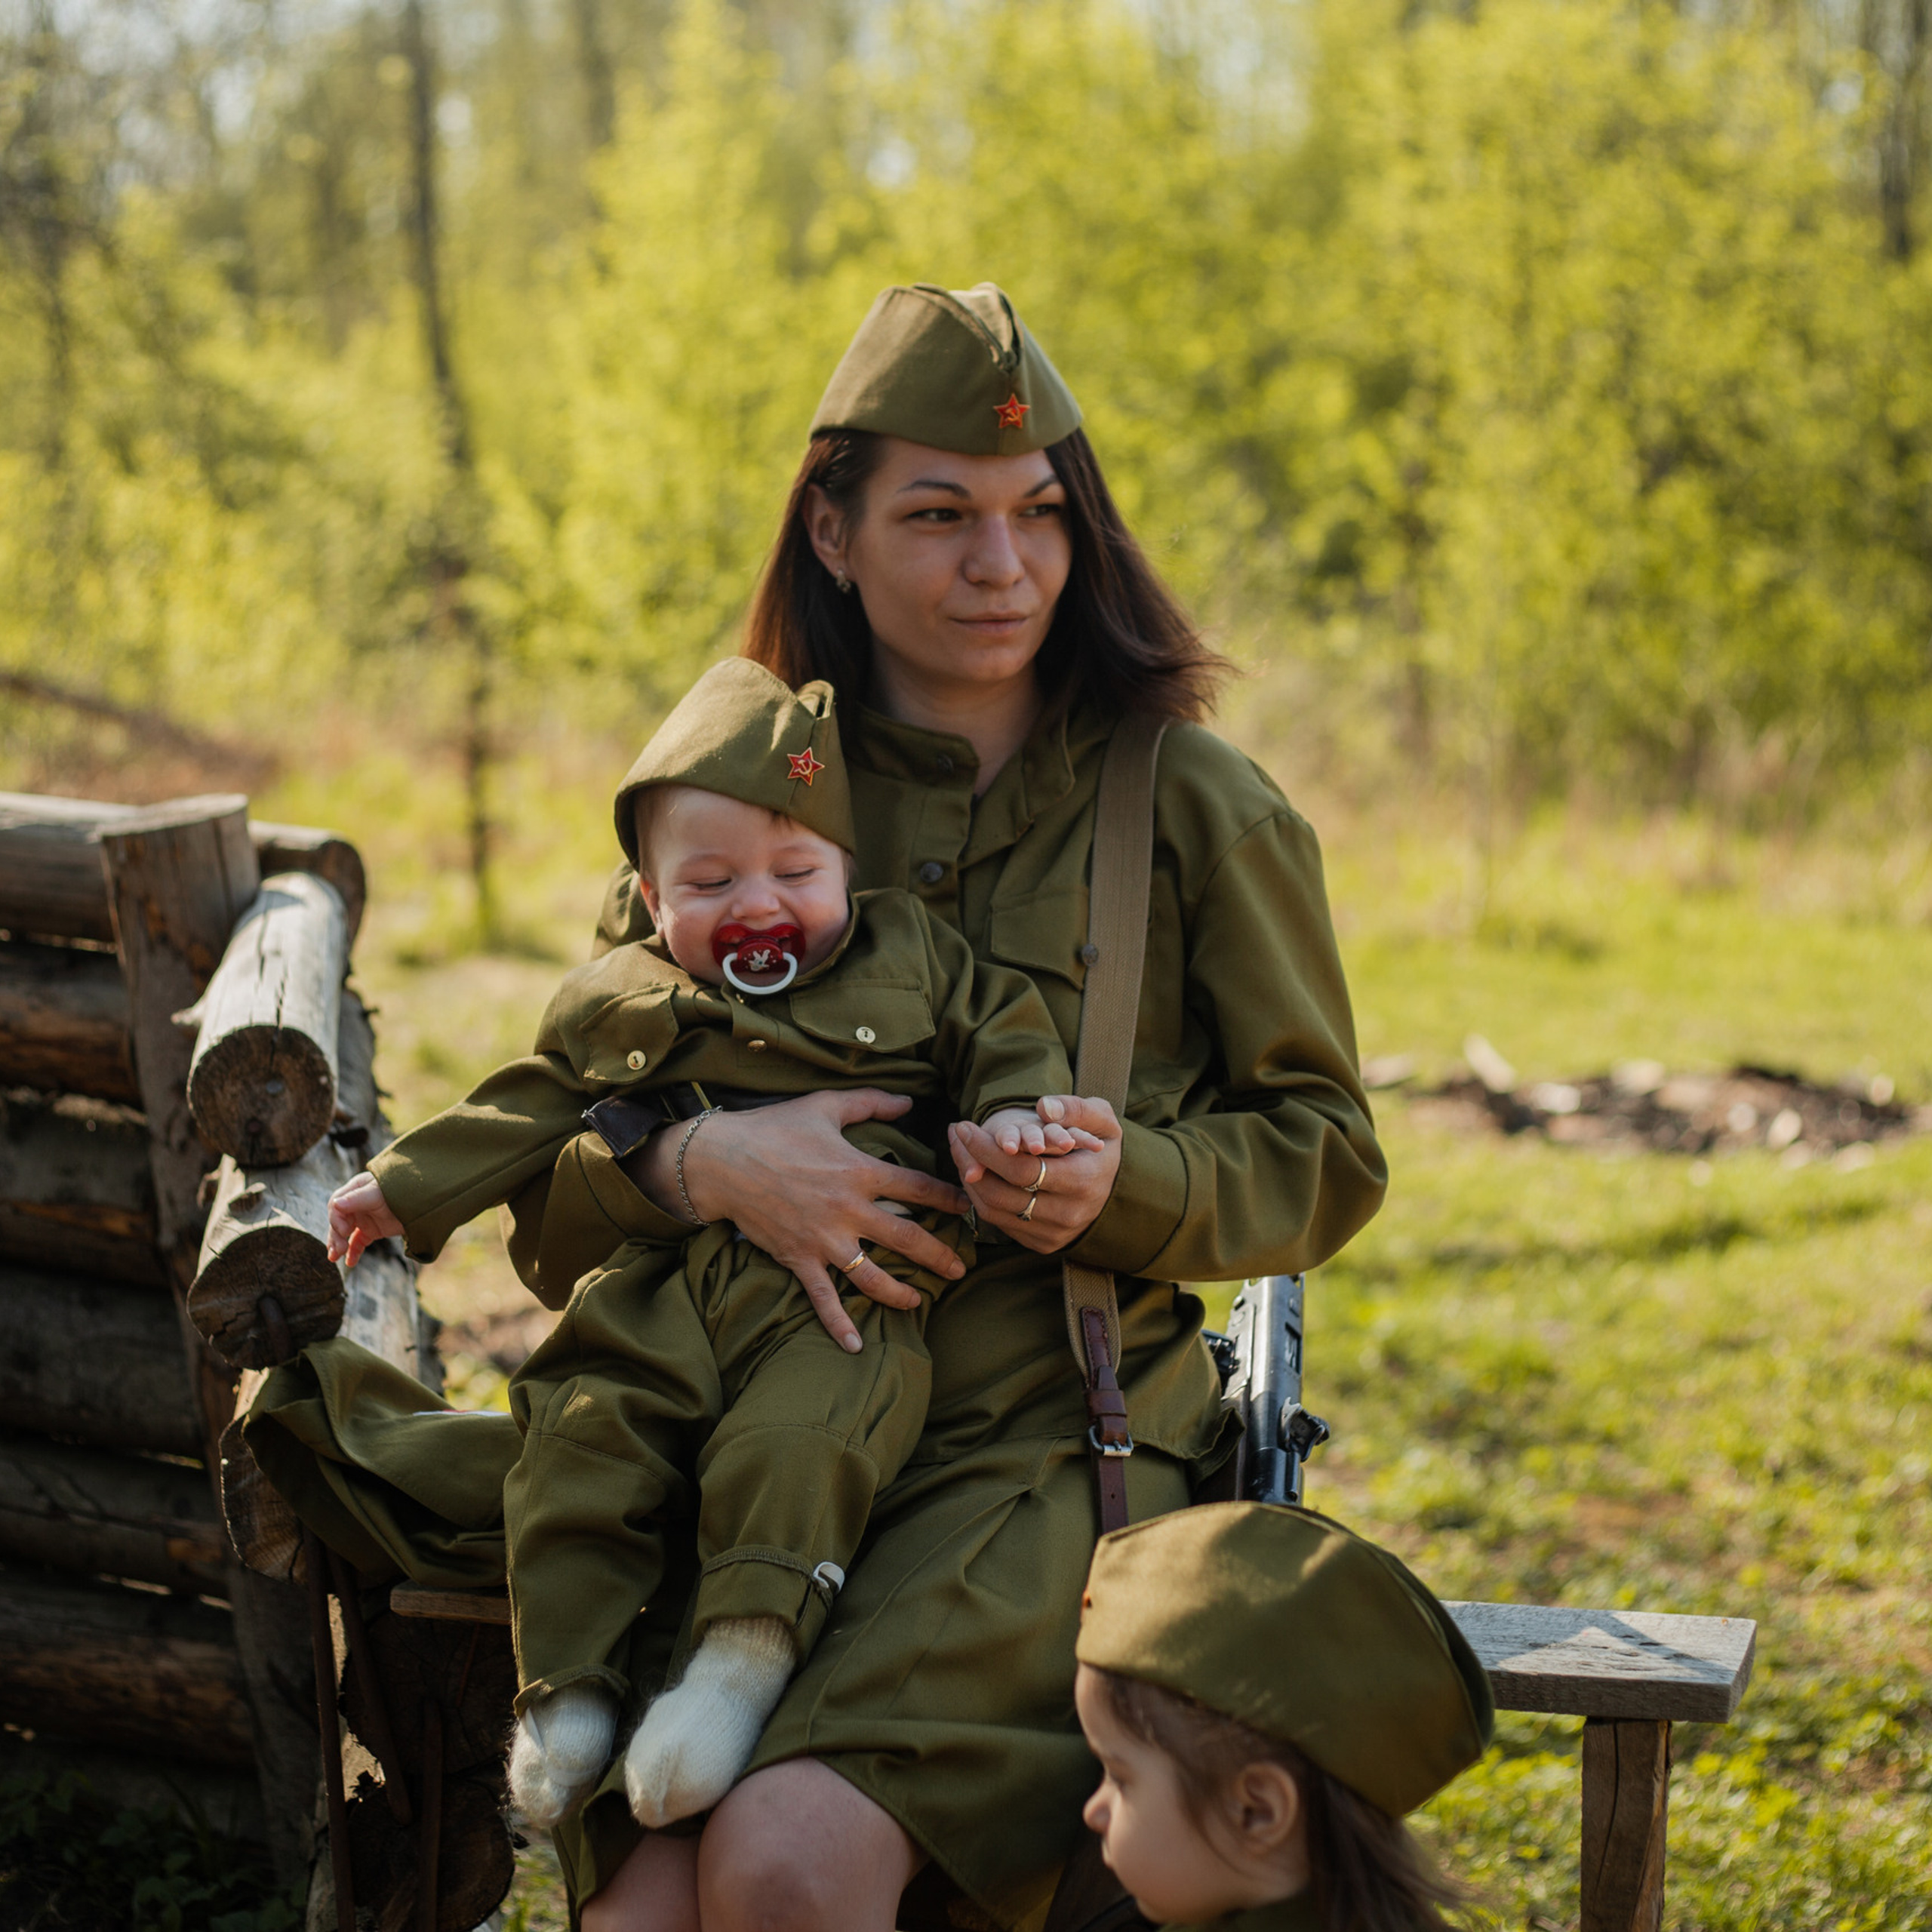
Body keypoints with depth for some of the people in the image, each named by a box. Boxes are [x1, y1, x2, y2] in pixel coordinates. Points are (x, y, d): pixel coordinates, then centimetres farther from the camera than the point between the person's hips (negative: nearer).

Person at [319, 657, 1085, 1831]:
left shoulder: (911, 957, 17)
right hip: (654, 1300, 3)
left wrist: (1020, 1110, -5)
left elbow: (1003, 1033, 16)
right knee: (580, 1452, -17)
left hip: (842, 1294, -2)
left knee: (792, 1448, -30)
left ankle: (750, 1649, -32)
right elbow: (523, 1113, 26)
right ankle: (569, 1688, -12)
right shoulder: (614, 1005, 21)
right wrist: (406, 1187, 23)